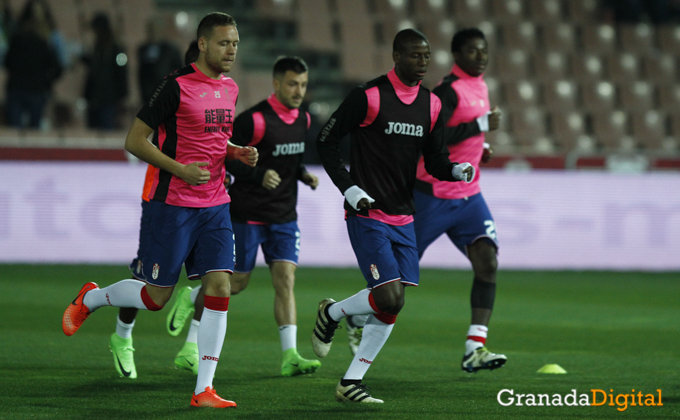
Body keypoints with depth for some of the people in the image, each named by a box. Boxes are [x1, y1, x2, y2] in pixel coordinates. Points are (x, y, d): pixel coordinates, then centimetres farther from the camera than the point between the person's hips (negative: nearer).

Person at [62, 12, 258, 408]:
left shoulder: (230, 89, 10)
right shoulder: (177, 86, -13)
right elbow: (135, 140, -11)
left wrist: (239, 153, 5)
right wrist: (181, 169, -21)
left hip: (215, 205, 6)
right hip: (174, 206, -6)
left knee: (219, 288, -7)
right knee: (156, 297, 1)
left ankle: (204, 390, -4)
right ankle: (90, 298, 31)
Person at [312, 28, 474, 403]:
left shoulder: (431, 105, 8)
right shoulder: (368, 97, -11)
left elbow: (434, 161, 11)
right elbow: (325, 142, -4)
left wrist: (457, 171, -12)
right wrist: (349, 189, -12)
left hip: (403, 218, 7)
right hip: (367, 215, -7)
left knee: (391, 307, 2)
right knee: (388, 298, -17)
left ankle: (351, 383, 11)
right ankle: (331, 313, 14)